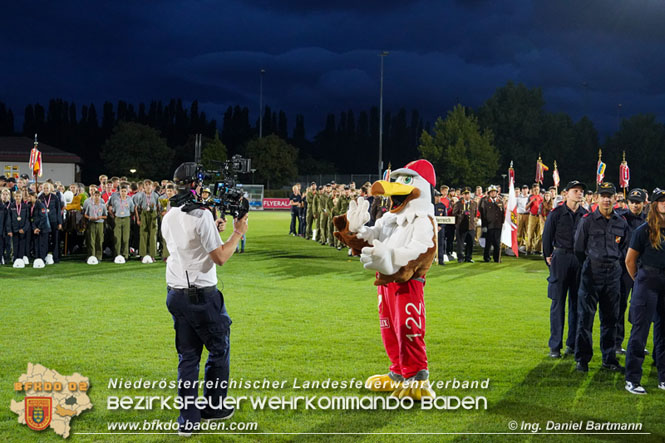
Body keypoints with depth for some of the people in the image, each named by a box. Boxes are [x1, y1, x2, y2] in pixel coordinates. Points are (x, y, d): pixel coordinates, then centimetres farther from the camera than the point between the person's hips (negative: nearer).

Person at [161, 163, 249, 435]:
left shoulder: (169, 217, 9)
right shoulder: (202, 215, -15)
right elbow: (220, 257, -16)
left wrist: (213, 231, 22)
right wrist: (238, 233, -4)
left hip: (176, 295, 7)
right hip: (202, 296, -7)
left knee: (187, 356, 11)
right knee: (219, 350, 12)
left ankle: (188, 420, 10)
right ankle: (213, 407, 22)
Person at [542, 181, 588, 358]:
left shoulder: (586, 215, 7)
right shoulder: (556, 213, -1)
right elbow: (547, 236, 3)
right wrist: (548, 257, 1)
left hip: (580, 261, 3)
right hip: (561, 259, -3)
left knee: (576, 303, 7)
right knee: (558, 303, -1)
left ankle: (573, 344, 16)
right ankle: (555, 346, 4)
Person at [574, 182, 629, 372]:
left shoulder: (621, 222, 8)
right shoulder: (587, 220, -3)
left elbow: (625, 247, 20)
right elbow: (579, 248, 3)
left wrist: (615, 261, 10)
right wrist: (590, 265, 7)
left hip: (613, 273, 4)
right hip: (592, 272, -4)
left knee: (610, 317, 9)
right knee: (586, 316, -3)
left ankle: (609, 358, 17)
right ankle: (582, 359, 4)